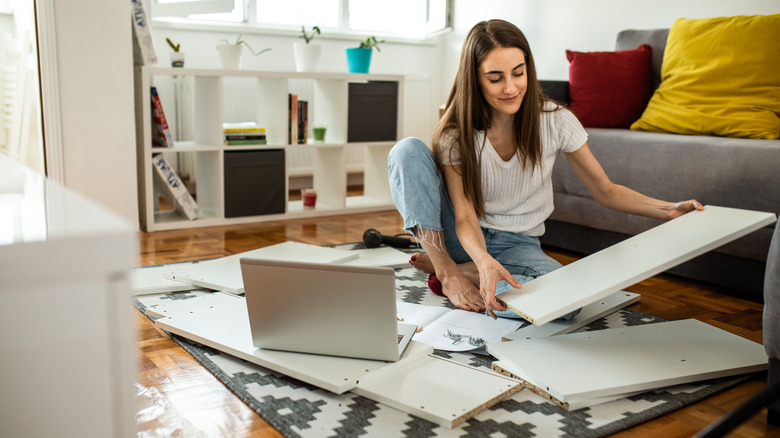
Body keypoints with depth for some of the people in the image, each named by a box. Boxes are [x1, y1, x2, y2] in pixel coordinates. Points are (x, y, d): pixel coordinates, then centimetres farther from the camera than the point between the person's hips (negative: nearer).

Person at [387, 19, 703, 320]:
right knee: (408, 150, -22)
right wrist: (484, 261, -41)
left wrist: (670, 210, -15)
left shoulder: (556, 121, -11)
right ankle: (446, 270, -18)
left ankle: (463, 270, -13)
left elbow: (606, 191, -1)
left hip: (518, 245, 1)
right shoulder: (455, 135, -14)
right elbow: (465, 217, -19)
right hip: (467, 239, -1)